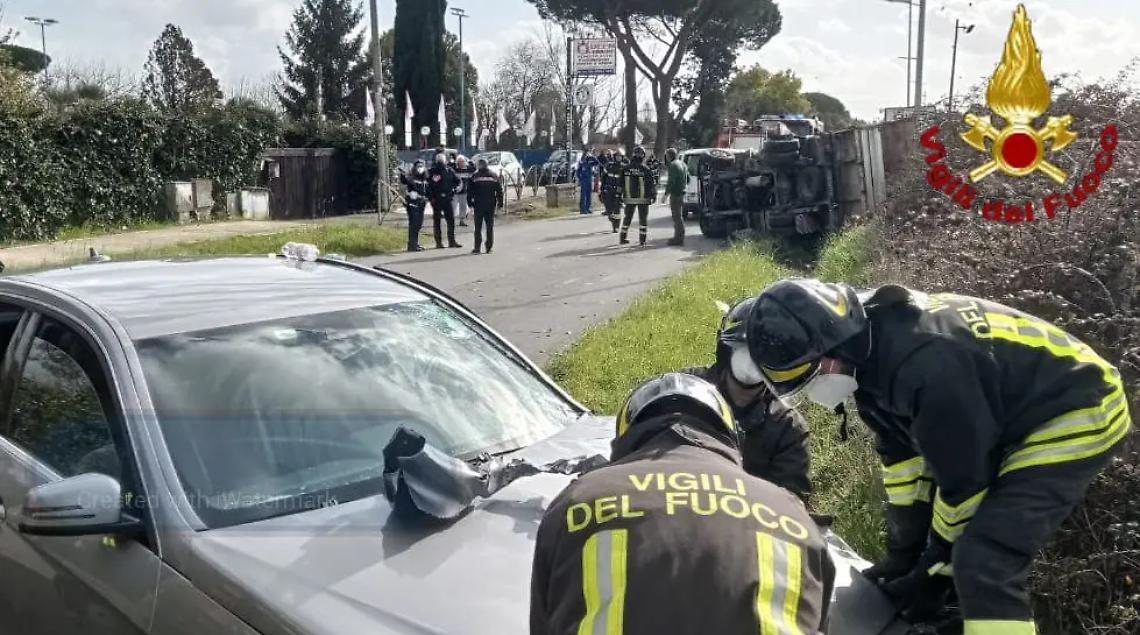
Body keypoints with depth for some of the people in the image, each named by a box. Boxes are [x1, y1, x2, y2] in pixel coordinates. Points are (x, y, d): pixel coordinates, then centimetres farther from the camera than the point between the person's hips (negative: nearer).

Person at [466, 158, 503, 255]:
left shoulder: (475, 176, -3)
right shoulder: (494, 176, 5)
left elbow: (470, 191, -2)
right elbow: (499, 191, 6)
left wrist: (470, 202, 7)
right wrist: (500, 203, 12)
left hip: (479, 205, -2)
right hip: (491, 205, 2)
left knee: (478, 227, 3)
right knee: (490, 227, 7)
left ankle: (477, 247, 0)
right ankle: (489, 247, 7)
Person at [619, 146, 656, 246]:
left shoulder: (625, 169, -1)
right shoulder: (646, 169, -10)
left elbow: (620, 184, 3)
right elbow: (652, 184, -6)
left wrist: (619, 195, 12)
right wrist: (654, 194, 6)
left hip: (629, 198, 3)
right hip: (643, 199, -3)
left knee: (627, 218, 15)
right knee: (643, 219, 6)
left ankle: (623, 238, 19)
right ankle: (642, 240, 5)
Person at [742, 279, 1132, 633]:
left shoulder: (923, 363, -35)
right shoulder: (869, 353, -6)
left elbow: (962, 477, -25)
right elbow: (901, 453, 4)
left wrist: (936, 569, -11)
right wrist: (901, 554, 6)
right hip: (1012, 413, 10)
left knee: (984, 565, -20)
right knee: (928, 529, 16)